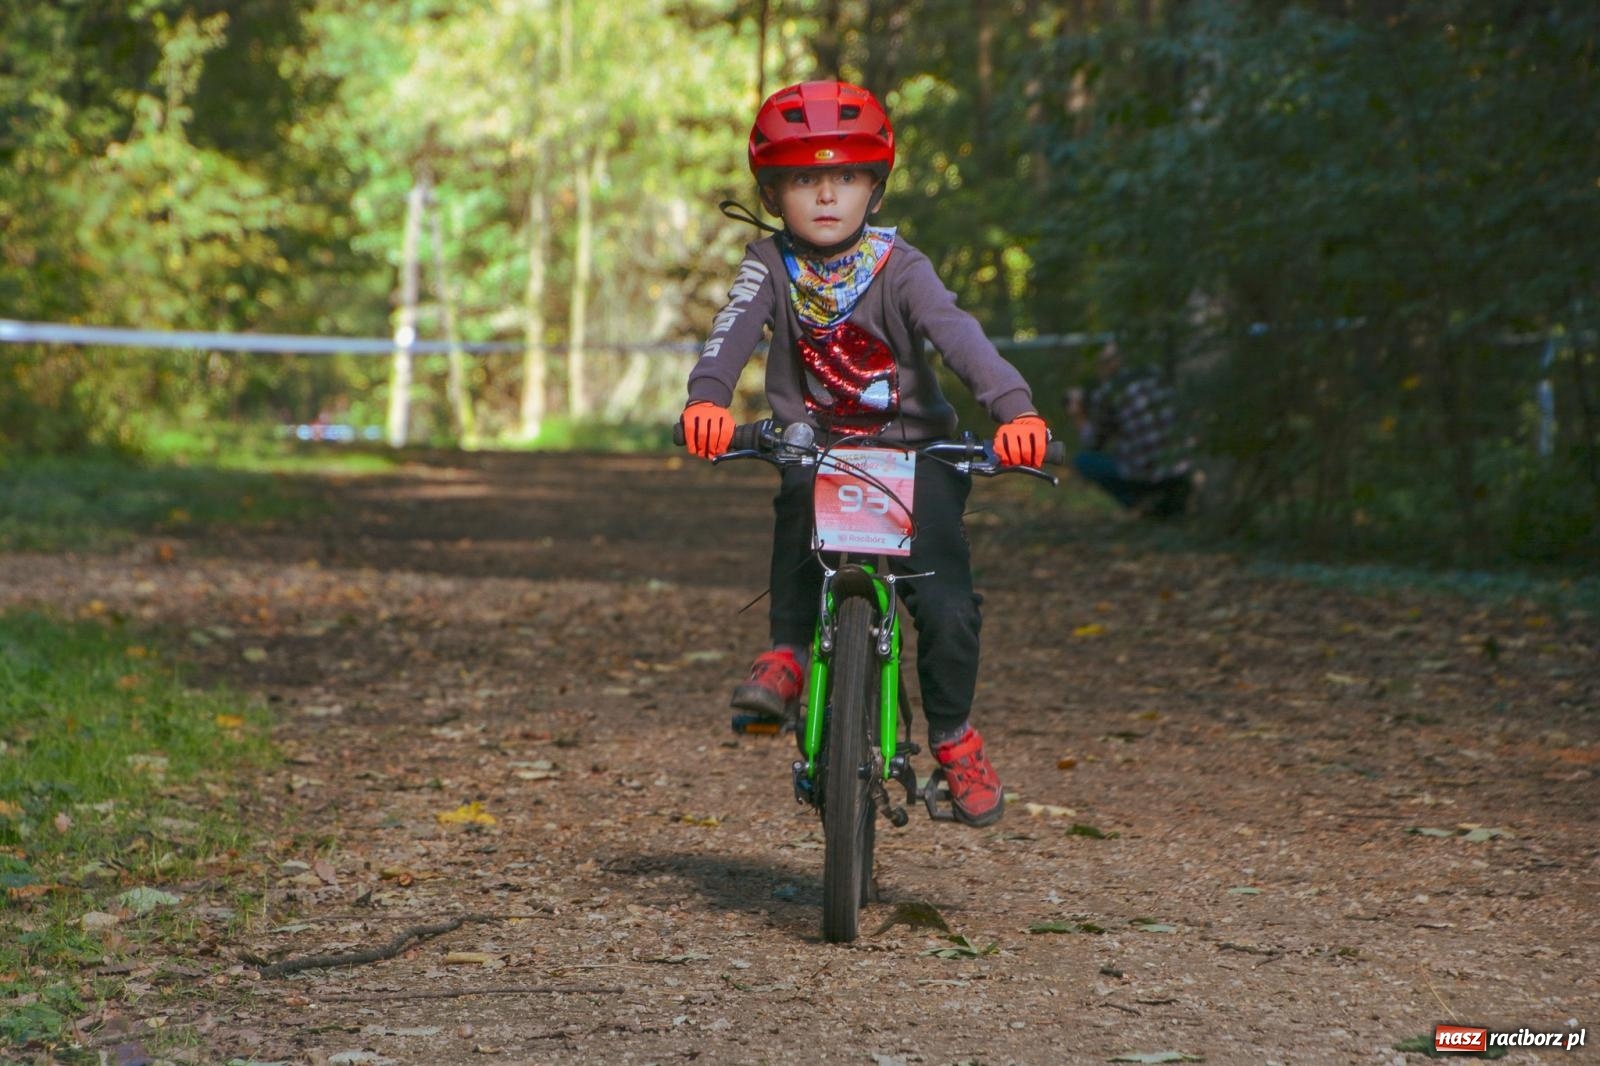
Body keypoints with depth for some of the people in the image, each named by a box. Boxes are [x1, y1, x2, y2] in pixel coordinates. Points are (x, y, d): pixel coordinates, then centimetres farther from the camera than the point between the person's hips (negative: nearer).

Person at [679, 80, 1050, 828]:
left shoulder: (897, 266, -9)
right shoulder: (770, 265, -4)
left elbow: (957, 333, -24)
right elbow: (735, 329, -22)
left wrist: (1014, 409, -42)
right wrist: (707, 397, -44)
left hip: (915, 452, -1)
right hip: (816, 447, 1)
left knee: (947, 605, -16)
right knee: (800, 493, -36)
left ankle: (953, 733, 9)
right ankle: (788, 653, -19)